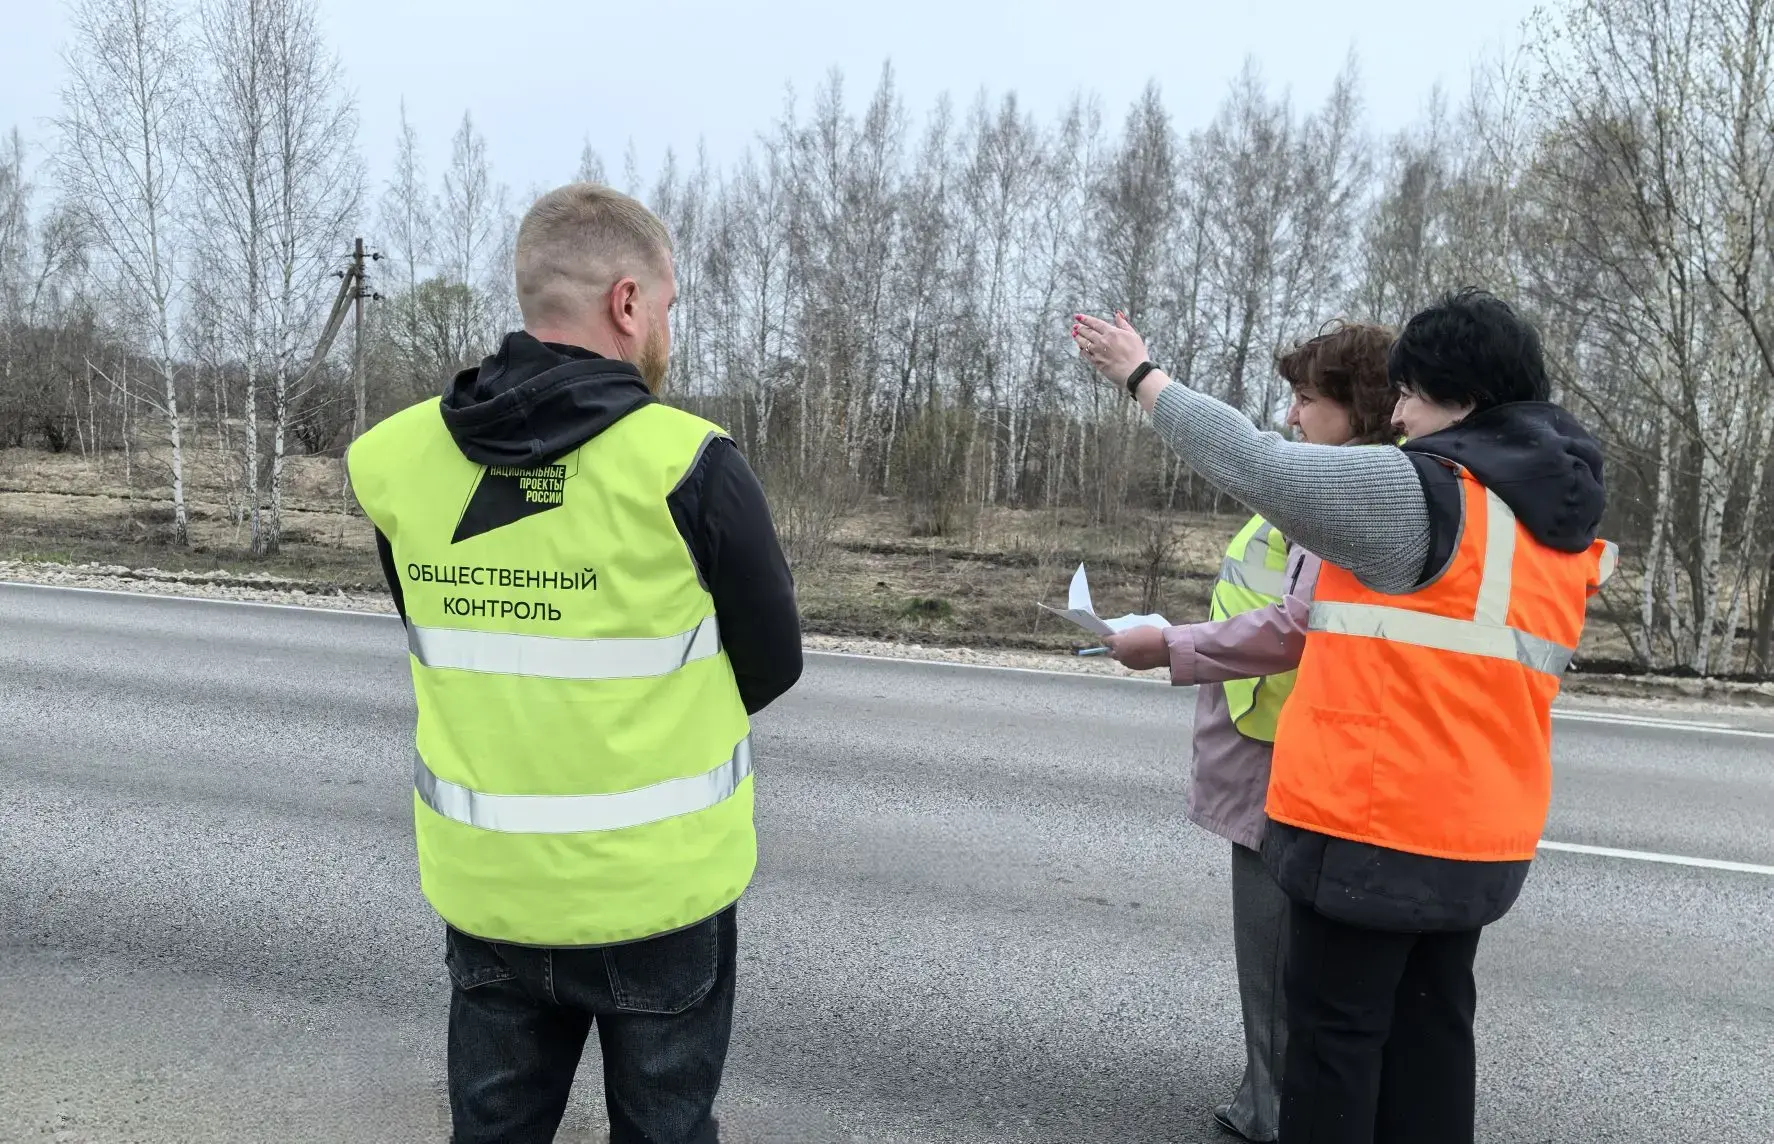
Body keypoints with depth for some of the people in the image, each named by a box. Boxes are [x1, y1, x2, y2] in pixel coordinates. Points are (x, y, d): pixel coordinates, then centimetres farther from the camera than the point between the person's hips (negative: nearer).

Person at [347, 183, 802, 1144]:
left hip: (485, 883, 4)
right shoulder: (687, 466, -20)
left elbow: (445, 651, 7)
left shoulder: (397, 460, -6)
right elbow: (773, 665, -7)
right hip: (659, 886, -3)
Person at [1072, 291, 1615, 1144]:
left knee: (1335, 1030, 4)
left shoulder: (1424, 494, -17)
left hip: (1372, 824, -8)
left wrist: (1140, 377, -6)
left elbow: (1257, 463, -17)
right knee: (1432, 1025, 18)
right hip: (1479, 830, 8)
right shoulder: (1564, 522, 10)